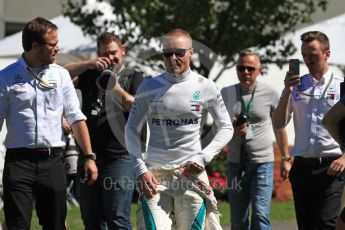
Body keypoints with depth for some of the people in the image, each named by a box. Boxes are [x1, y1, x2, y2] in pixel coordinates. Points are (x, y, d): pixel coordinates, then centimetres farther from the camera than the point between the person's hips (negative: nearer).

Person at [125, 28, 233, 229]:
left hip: (191, 173, 0)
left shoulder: (206, 88, 3)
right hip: (154, 174, 0)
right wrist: (141, 169, -2)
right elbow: (132, 129, 9)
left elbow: (226, 128, 9)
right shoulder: (149, 87, 5)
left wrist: (203, 159, -4)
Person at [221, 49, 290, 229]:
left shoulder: (269, 94, 0)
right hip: (235, 162, 3)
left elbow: (279, 127, 10)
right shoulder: (226, 94, 5)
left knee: (260, 215, -13)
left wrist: (285, 159, 9)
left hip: (263, 162, -3)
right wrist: (231, 129, -11)